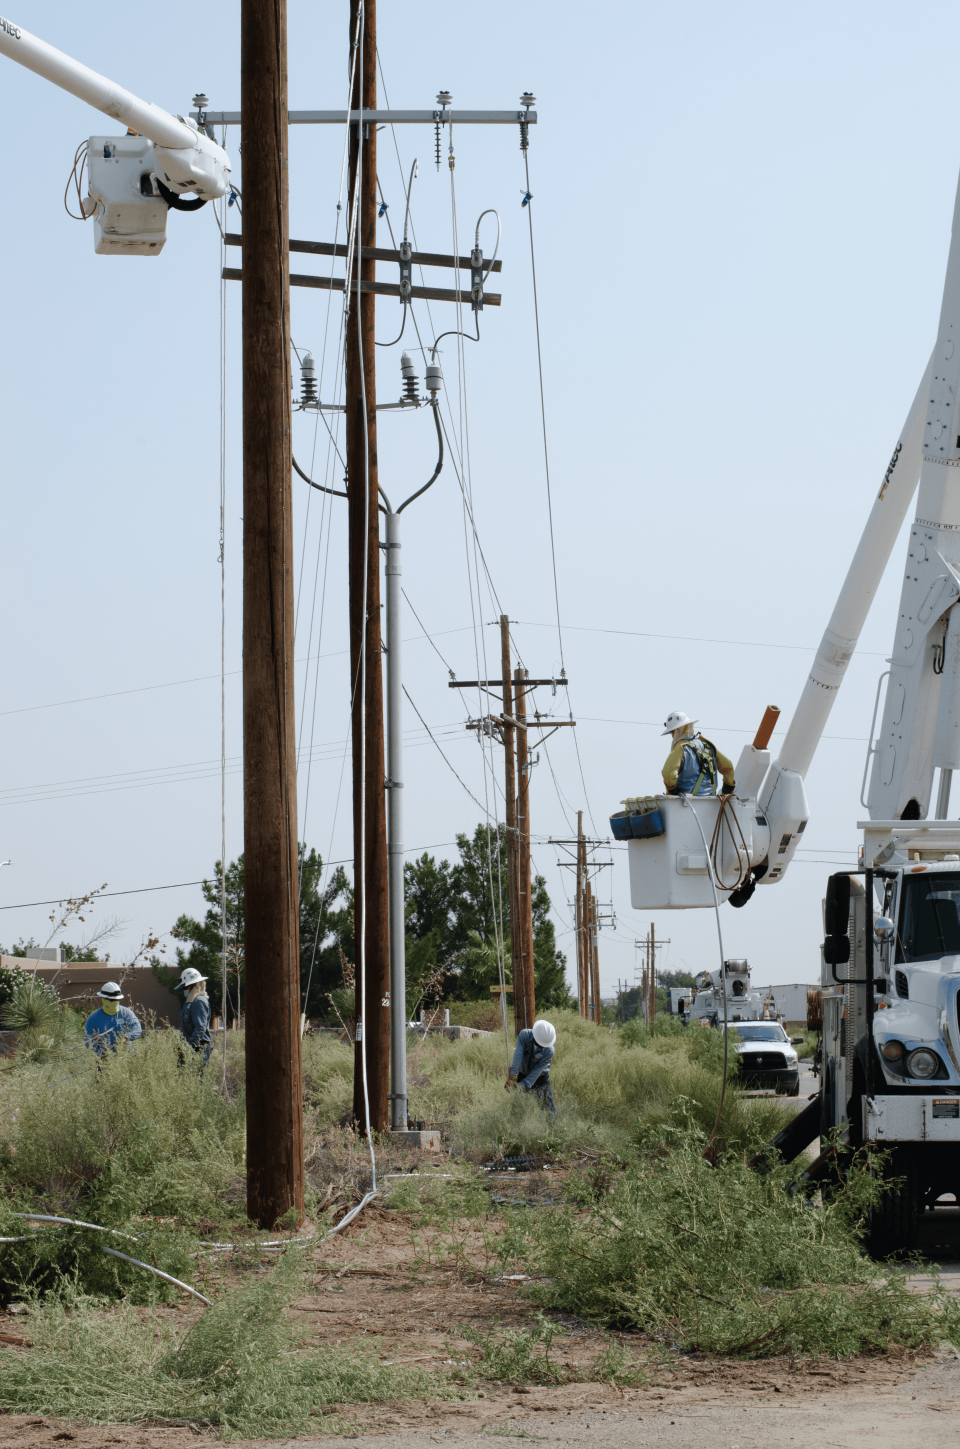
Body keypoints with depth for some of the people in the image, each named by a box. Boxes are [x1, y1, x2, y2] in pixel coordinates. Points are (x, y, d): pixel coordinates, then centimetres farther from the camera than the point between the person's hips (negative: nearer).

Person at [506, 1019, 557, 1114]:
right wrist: (512, 1075, -38)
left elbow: (537, 1071, -26)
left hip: (541, 1078, -1)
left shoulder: (549, 1051, -25)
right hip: (522, 1074, 2)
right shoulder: (524, 1035, -22)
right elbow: (518, 1055, -29)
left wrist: (523, 1084, -33)